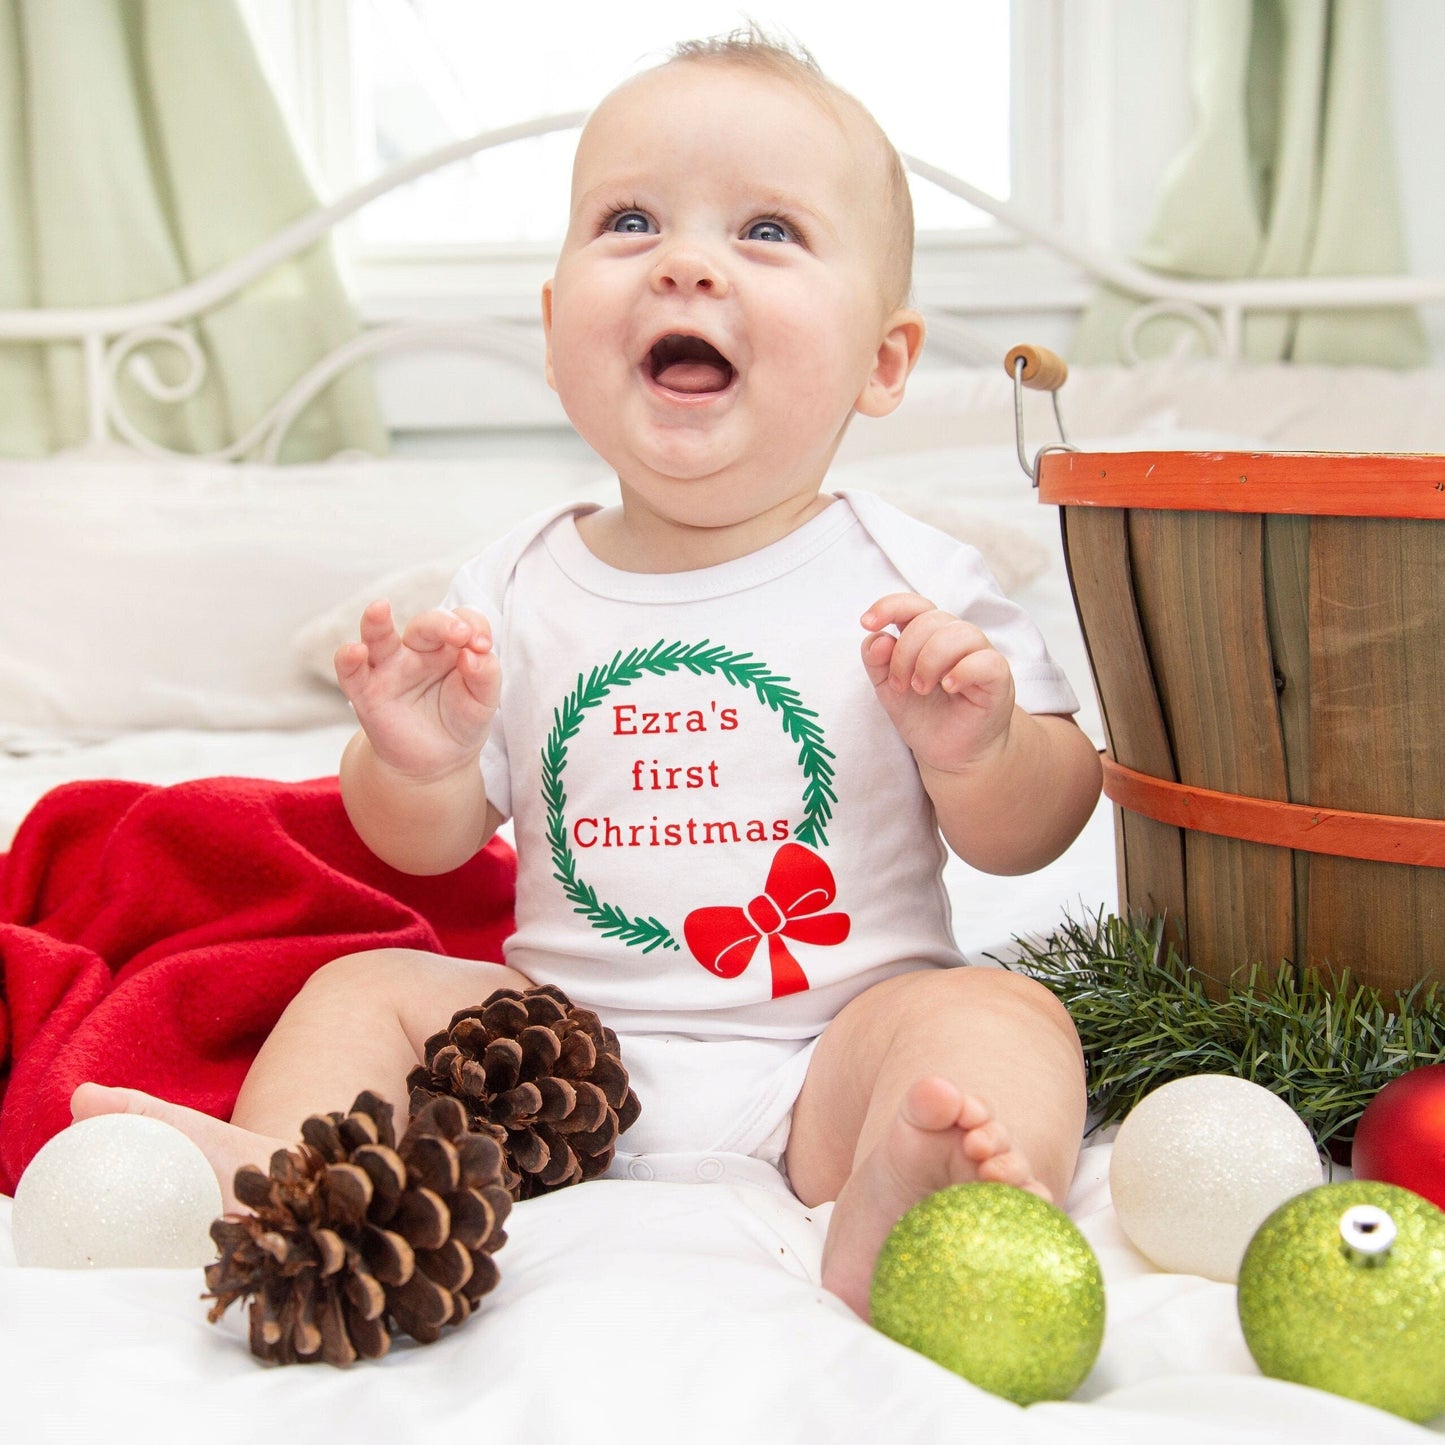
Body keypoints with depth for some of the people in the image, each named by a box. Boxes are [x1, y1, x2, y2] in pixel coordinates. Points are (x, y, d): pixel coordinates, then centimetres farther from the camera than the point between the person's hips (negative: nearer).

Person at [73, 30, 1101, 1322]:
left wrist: (979, 752, -21)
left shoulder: (915, 583, -3)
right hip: (567, 1040, 3)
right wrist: (418, 762, -13)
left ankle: (892, 1215, -55)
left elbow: (1032, 833, 1)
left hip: (828, 1052, -2)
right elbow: (432, 844, 9)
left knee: (997, 1014, -28)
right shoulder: (518, 592, 3)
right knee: (367, 989, -7)